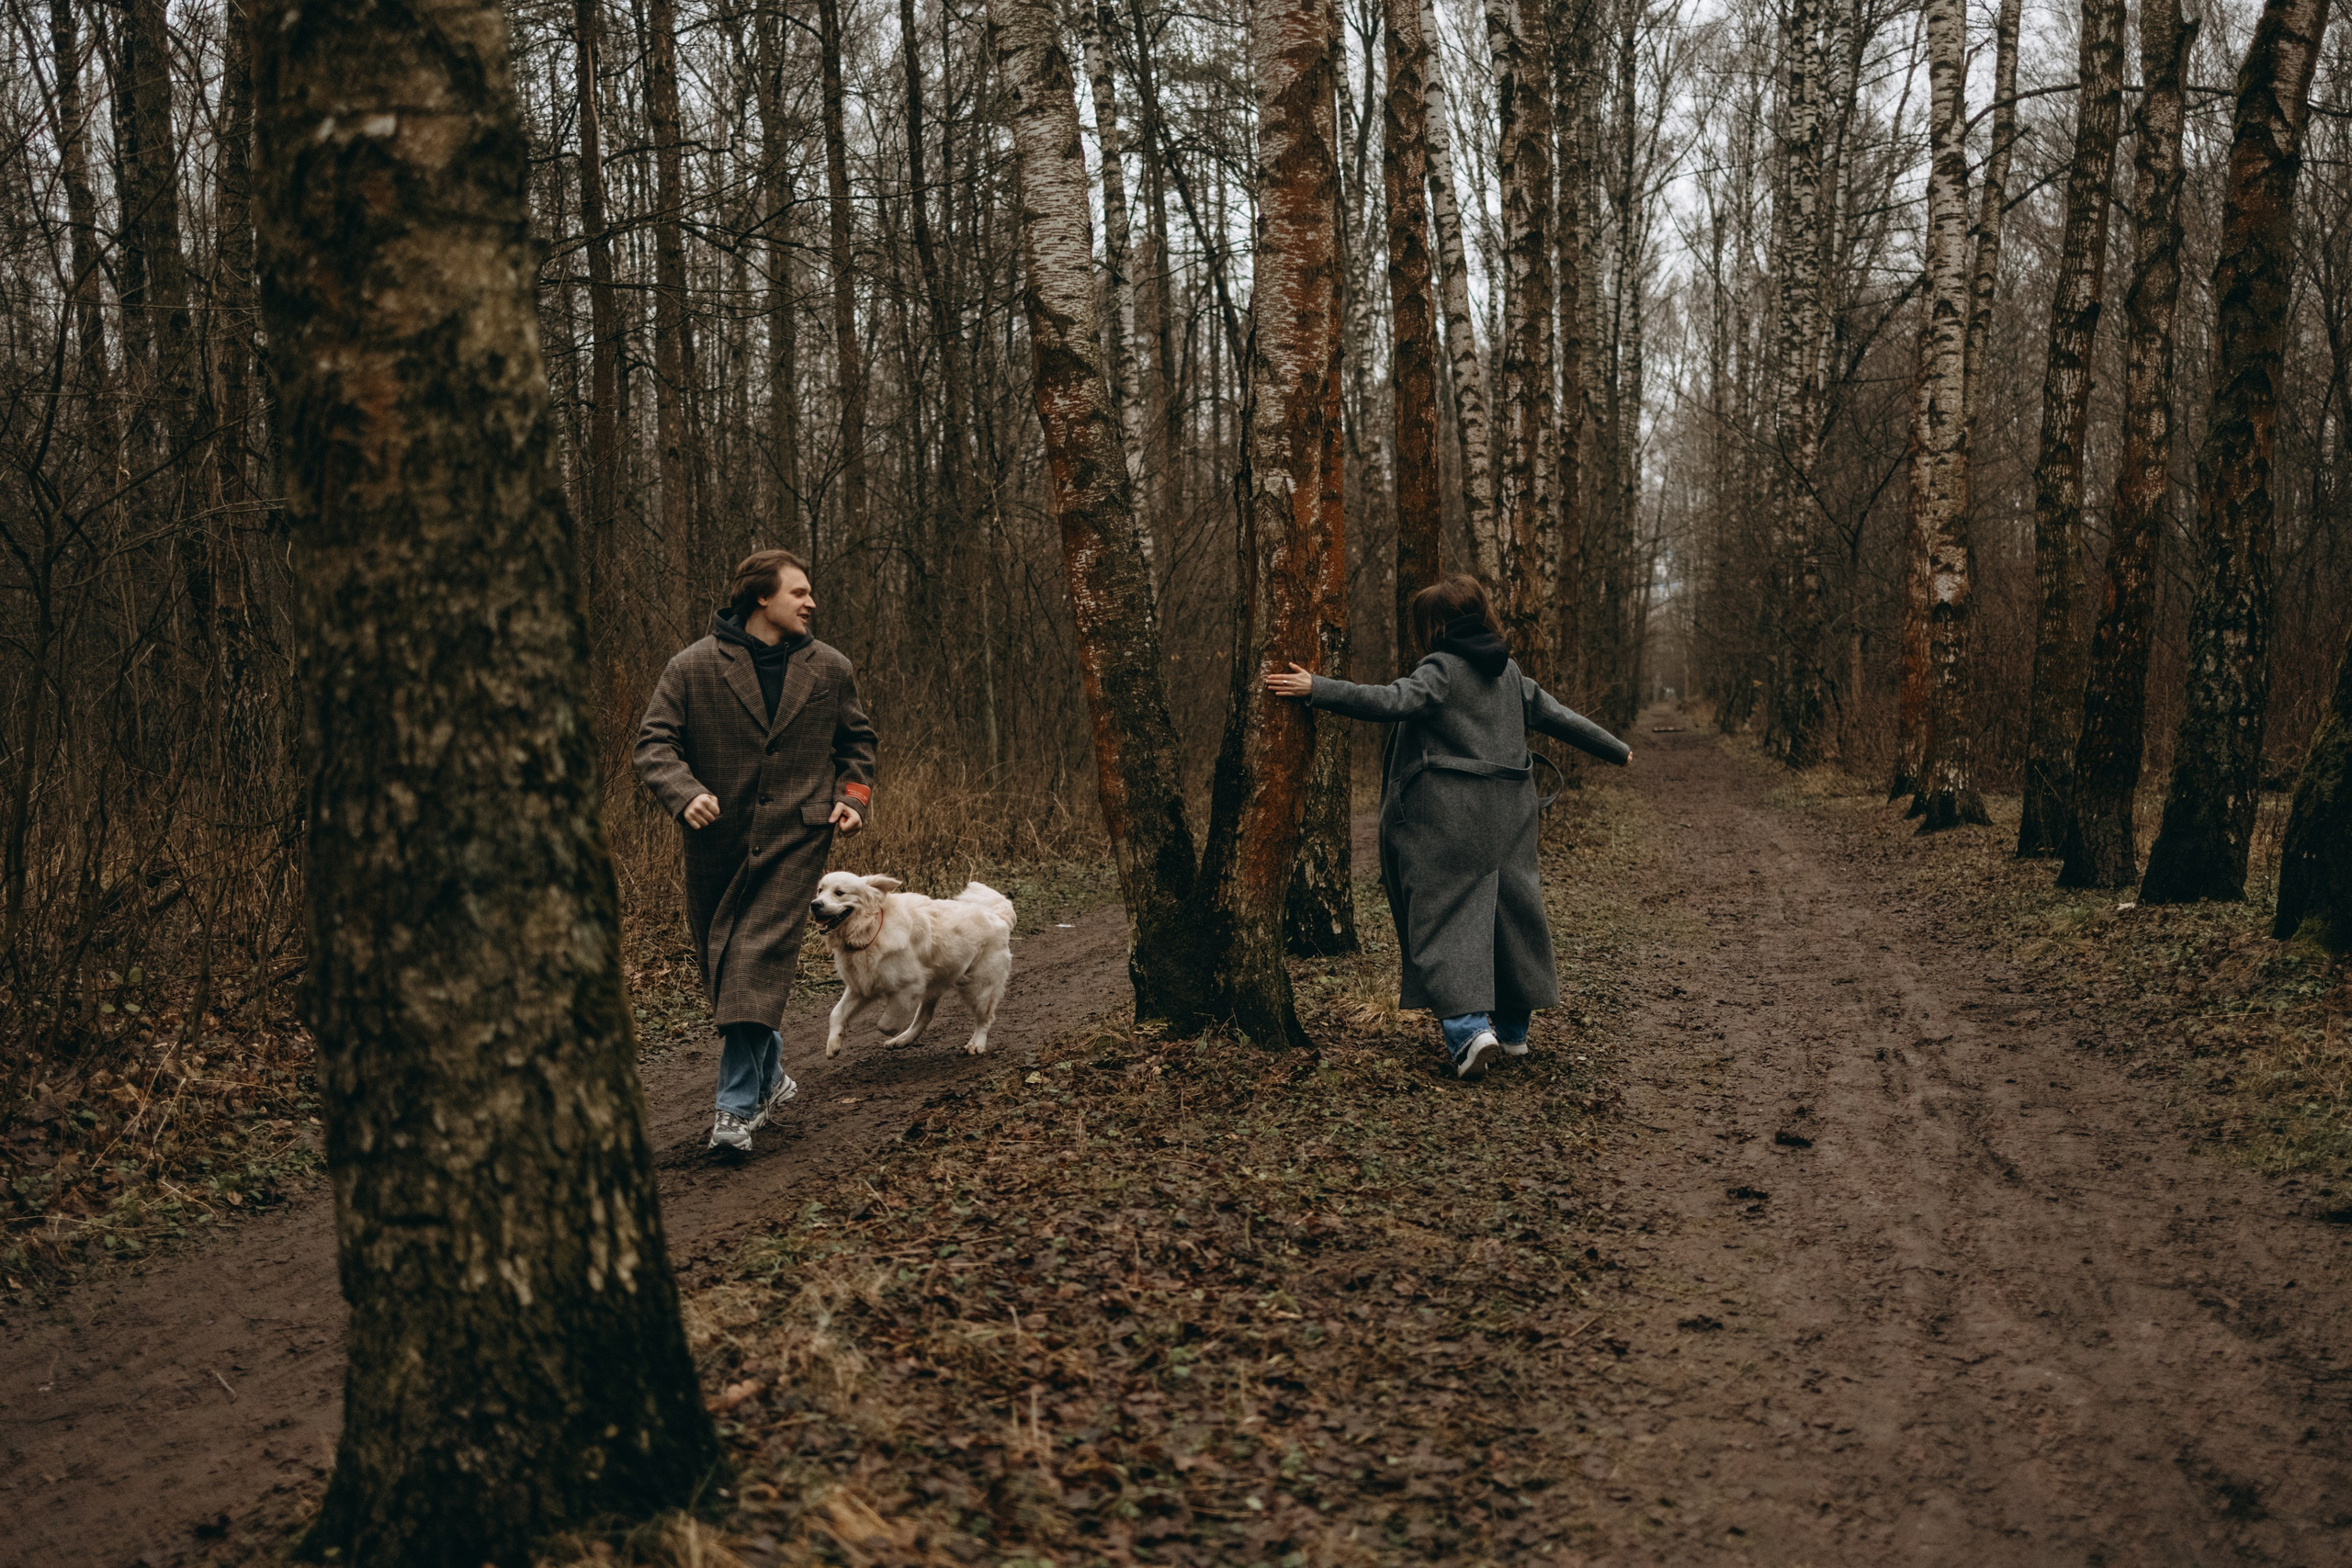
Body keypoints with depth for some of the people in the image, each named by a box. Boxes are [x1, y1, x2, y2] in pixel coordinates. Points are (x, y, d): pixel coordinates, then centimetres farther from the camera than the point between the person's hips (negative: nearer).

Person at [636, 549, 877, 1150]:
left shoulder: (830, 670, 7)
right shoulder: (693, 667, -2)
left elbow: (857, 742, 20)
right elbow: (654, 742, -5)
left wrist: (853, 797, 3)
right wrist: (685, 792, -24)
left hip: (795, 836, -1)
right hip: (718, 838, 1)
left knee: (759, 958, -14)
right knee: (720, 964, 11)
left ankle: (739, 1107, -13)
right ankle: (770, 1077, 33)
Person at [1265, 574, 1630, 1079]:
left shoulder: (1441, 669, -9)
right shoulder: (1509, 672, 14)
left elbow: (1393, 701, -24)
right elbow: (1557, 716, 22)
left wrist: (1315, 689, -26)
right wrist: (1617, 750, 36)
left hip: (1446, 818, -7)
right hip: (1506, 818, 7)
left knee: (1446, 912, -6)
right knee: (1510, 908, 14)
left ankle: (1468, 1026, -20)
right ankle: (1512, 1027, 25)